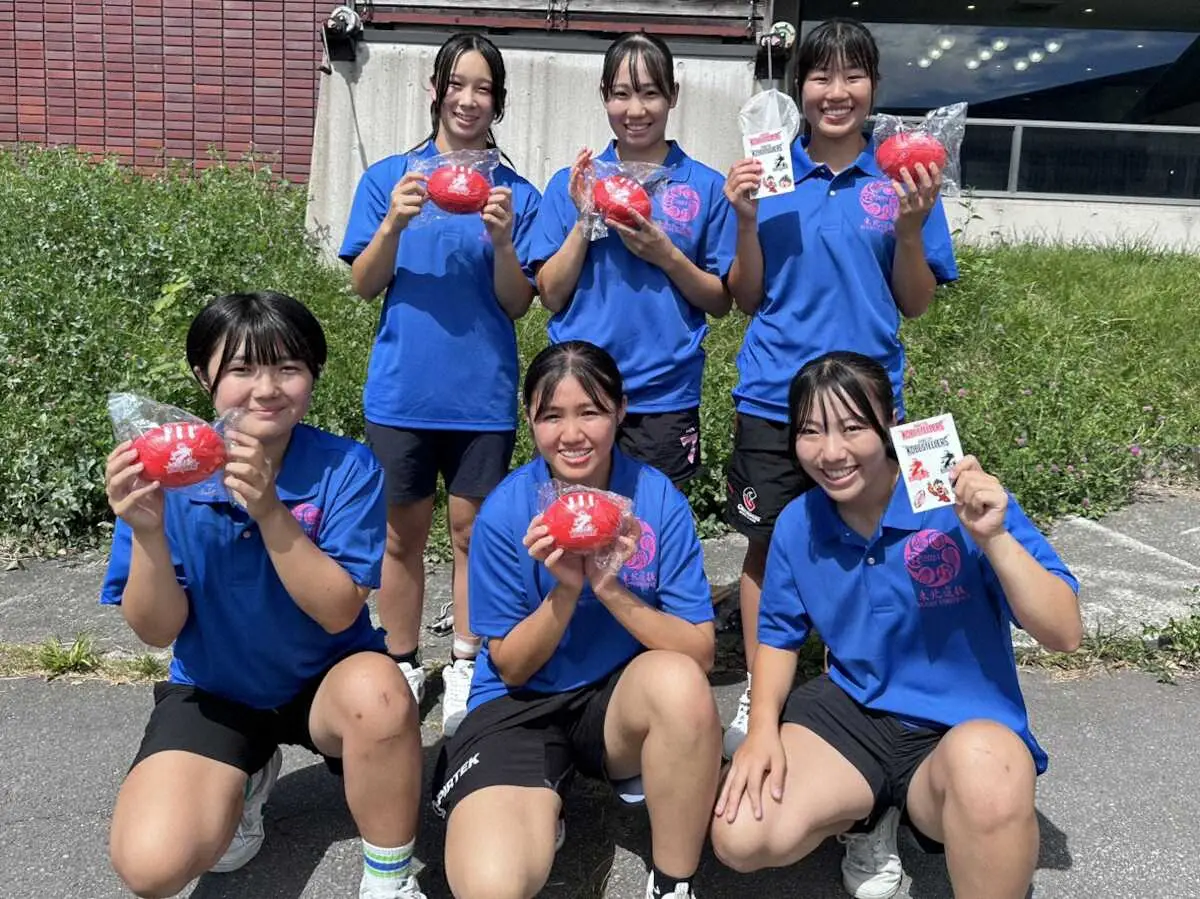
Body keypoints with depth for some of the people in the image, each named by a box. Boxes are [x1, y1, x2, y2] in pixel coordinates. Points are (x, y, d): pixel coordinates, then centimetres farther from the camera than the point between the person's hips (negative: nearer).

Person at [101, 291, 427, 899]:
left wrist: (270, 511, -34)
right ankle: (244, 781, 15)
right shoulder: (170, 476, -12)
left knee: (378, 691, -37)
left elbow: (338, 612, -20)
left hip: (327, 678, -1)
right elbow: (157, 631, -11)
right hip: (215, 690, 2)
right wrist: (147, 530, -30)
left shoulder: (347, 468, -16)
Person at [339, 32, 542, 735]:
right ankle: (403, 668, 25)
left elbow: (518, 304, -1)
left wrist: (502, 241, -19)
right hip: (402, 386, 1)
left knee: (473, 530, 8)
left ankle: (467, 668, 23)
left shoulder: (516, 193, 3)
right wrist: (394, 224, -18)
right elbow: (363, 283, 0)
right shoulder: (388, 177, 4)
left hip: (483, 390, 0)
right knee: (404, 534, 10)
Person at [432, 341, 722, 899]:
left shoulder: (658, 499, -10)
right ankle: (537, 814, 11)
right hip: (522, 706, -1)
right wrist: (565, 589, -24)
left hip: (625, 698, 2)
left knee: (680, 682, -35)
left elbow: (700, 653, -12)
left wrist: (611, 590, -26)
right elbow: (511, 669, -7)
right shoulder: (505, 511, -12)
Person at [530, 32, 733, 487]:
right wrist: (583, 218, -11)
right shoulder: (572, 183, 4)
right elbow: (552, 296, 0)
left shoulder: (705, 186, 1)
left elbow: (720, 303, 2)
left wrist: (666, 255, -14)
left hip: (665, 395, 0)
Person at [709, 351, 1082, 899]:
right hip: (850, 710, 5)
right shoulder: (796, 524, -3)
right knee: (739, 838, -16)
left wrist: (994, 538, -32)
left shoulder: (959, 504, -16)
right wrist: (763, 727, -6)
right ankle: (866, 813, 15)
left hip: (965, 729, -4)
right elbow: (779, 635, 12)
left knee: (983, 762, -41)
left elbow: (1064, 635, -17)